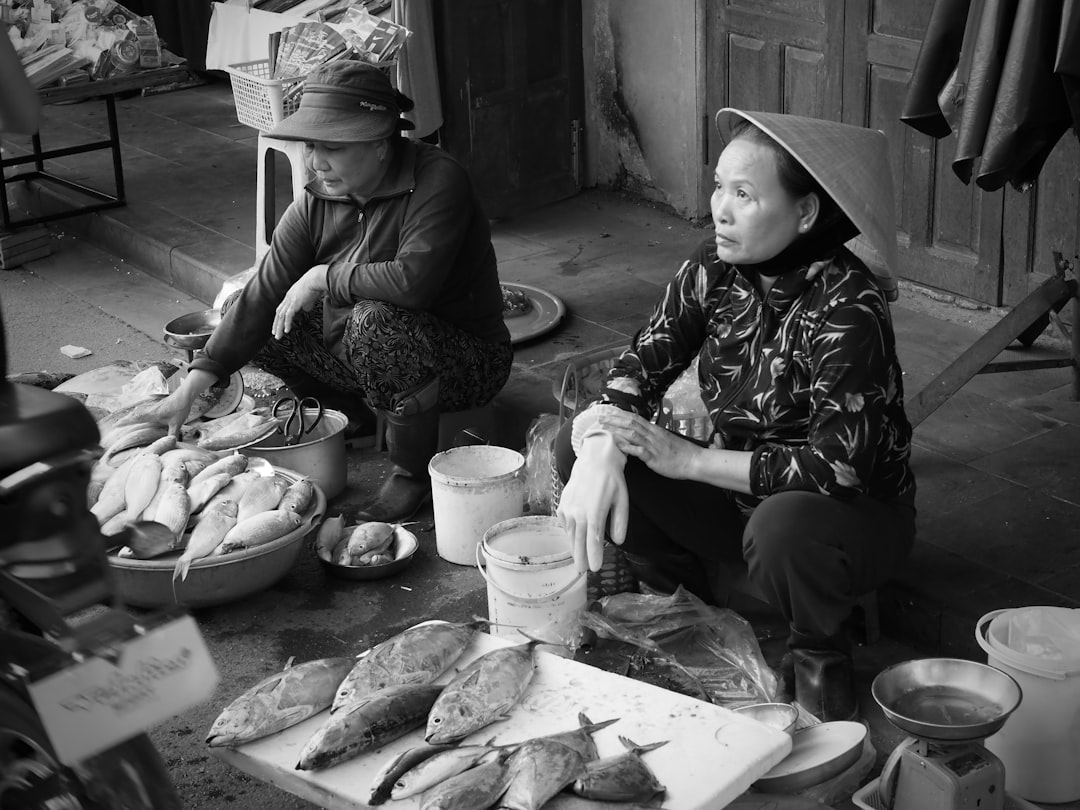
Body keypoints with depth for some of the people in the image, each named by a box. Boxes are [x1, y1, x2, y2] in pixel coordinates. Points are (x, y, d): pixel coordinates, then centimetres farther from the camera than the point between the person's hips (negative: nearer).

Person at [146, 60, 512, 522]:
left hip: (469, 360, -6)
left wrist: (322, 278, -23)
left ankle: (414, 474, -16)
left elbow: (414, 280, -37)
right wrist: (192, 387, -18)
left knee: (374, 320, -37)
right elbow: (262, 296, -9)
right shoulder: (315, 203, -4)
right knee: (240, 308, 1)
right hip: (361, 359, 6)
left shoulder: (437, 181, -22)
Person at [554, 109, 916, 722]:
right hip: (741, 492, 6)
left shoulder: (848, 311, -28)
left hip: (856, 512, -6)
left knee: (781, 528, -42)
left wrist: (689, 460, -27)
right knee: (577, 447, -11)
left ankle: (822, 652, -7)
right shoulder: (716, 269, -9)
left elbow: (839, 467, -30)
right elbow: (643, 364, -6)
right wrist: (600, 450, -28)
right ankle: (684, 593, 11)